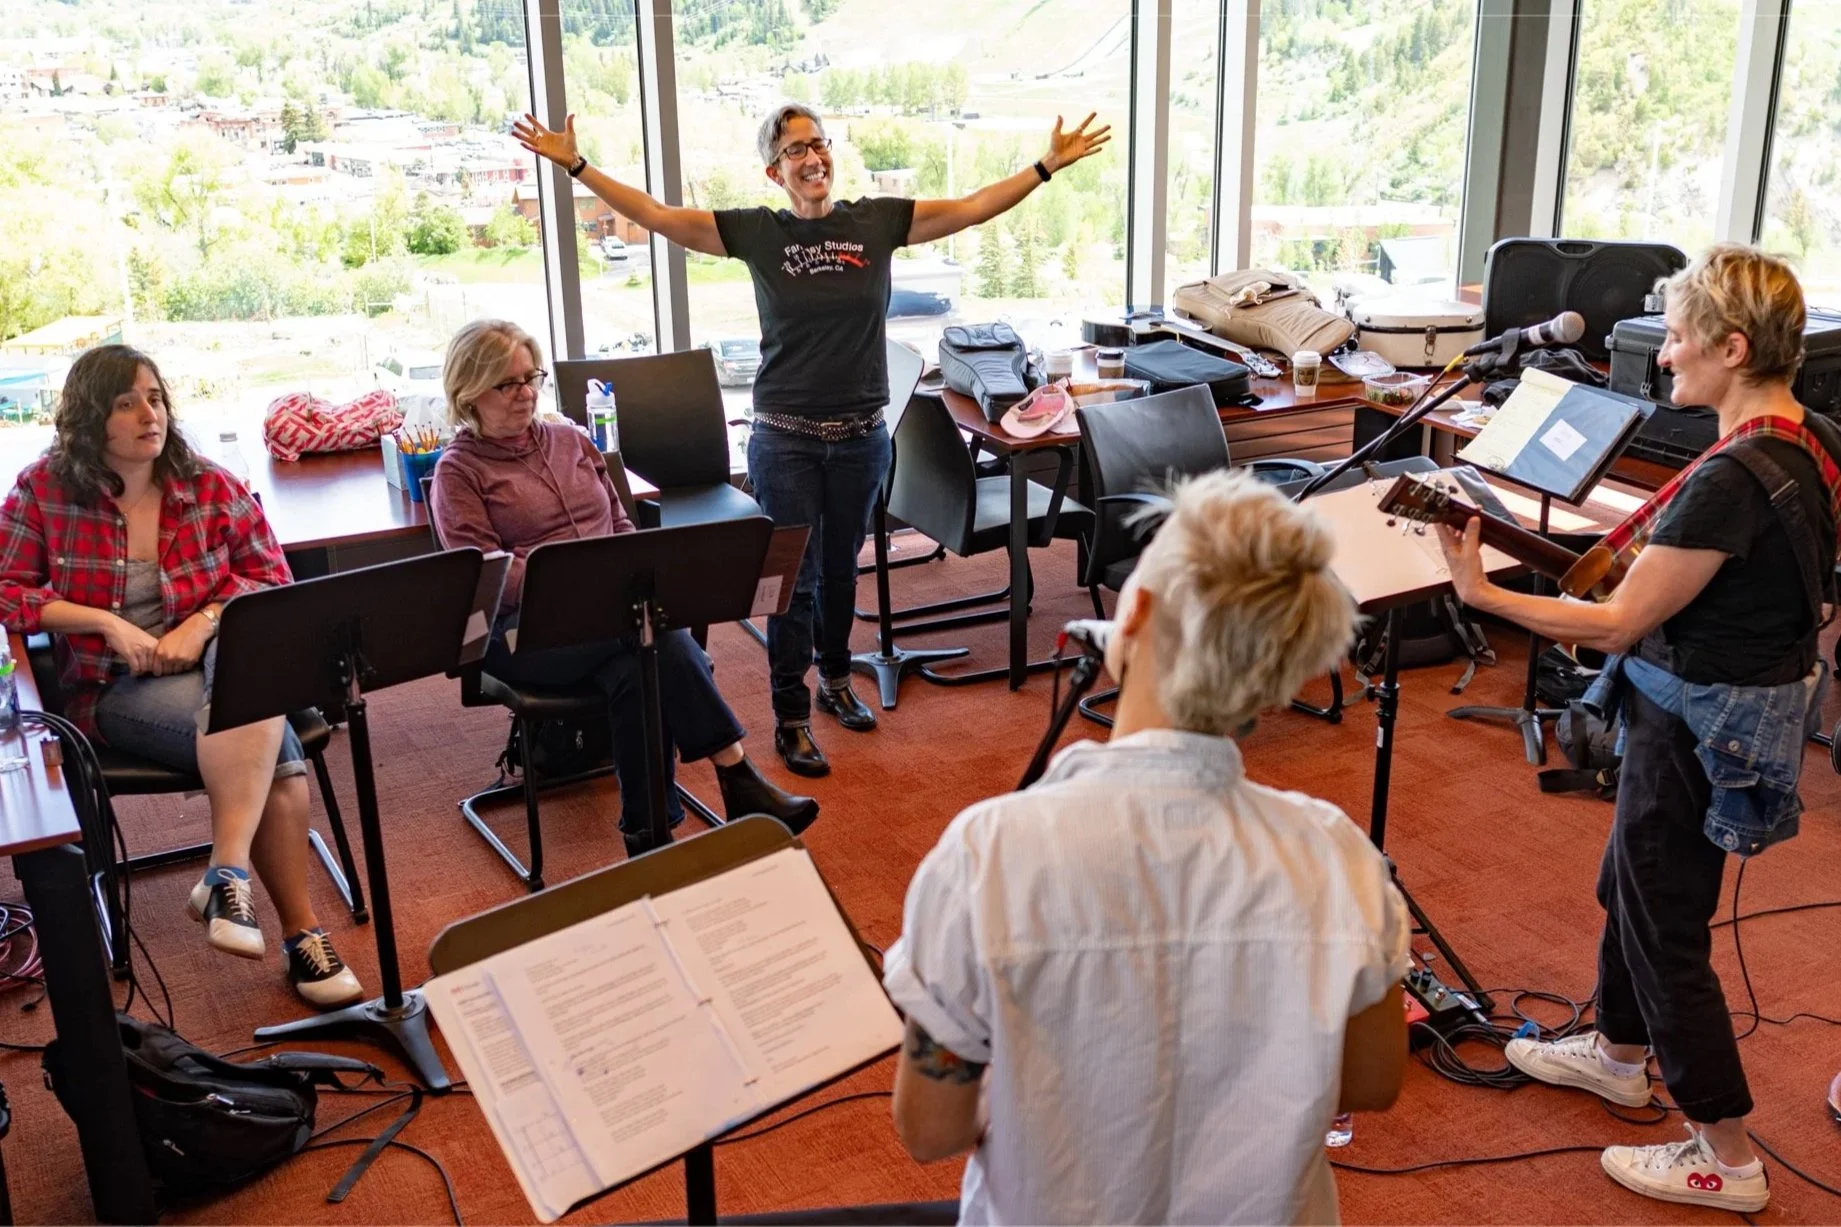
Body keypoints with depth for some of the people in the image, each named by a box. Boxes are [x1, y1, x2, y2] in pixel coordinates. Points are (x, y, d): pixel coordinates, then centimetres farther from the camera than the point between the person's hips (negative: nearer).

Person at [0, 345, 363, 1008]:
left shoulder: (212, 487, 3)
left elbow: (271, 576, 4)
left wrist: (202, 624, -14)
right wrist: (106, 621, -14)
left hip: (212, 655, 3)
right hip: (113, 687, -3)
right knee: (276, 757, -31)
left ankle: (226, 872, -34)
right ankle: (300, 933, -25)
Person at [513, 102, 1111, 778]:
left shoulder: (877, 221, 0)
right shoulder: (756, 232, -4)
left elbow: (975, 208, 1)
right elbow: (656, 215, -6)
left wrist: (1049, 163, -3)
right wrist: (575, 164, -11)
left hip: (861, 436, 2)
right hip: (785, 438, -2)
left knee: (840, 569, 18)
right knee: (794, 578, 3)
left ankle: (835, 682, 39)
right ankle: (790, 717, 15)